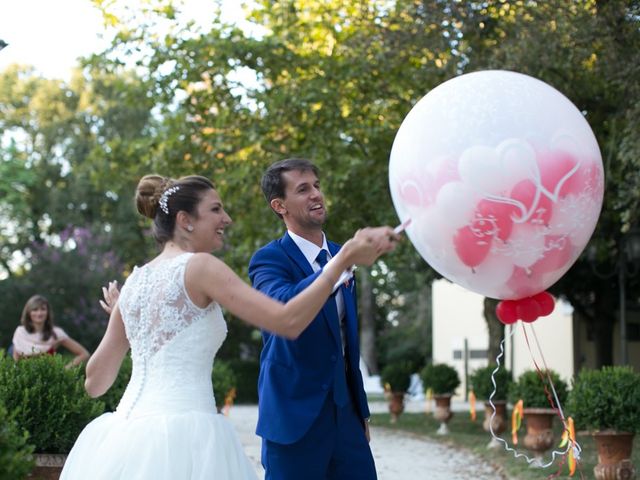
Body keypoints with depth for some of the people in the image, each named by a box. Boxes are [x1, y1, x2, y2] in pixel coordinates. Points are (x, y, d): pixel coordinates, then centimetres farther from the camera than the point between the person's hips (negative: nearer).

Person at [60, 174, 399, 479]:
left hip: (129, 430, 7)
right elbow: (288, 321, -16)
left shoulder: (135, 281, 13)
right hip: (182, 432, -7)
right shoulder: (199, 266, -6)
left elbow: (95, 382, 17)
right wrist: (345, 259, -12)